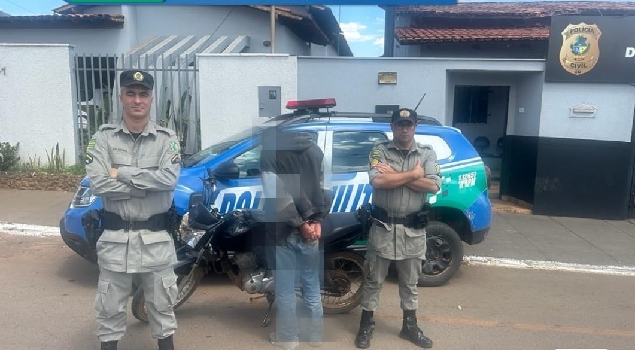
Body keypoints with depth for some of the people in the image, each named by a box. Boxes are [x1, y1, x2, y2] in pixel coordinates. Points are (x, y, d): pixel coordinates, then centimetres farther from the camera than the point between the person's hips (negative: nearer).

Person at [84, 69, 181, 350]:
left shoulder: (167, 138, -2)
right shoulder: (103, 137, -3)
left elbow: (168, 179, -18)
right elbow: (98, 184, -16)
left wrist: (121, 173, -15)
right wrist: (149, 185, -17)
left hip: (156, 236, 0)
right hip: (115, 236, 0)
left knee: (161, 303, 16)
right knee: (110, 306, 15)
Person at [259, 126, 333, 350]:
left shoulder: (269, 151, -10)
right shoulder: (314, 150, 5)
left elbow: (276, 196, -18)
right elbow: (325, 190, -1)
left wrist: (300, 224, -13)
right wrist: (317, 220, -4)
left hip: (283, 231, -4)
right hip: (311, 230, 5)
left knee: (285, 289, 10)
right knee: (312, 286, 17)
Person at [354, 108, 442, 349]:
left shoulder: (427, 153, 2)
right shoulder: (380, 151, -3)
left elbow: (434, 186, -13)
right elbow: (377, 181, -21)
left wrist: (395, 174, -17)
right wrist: (413, 174, -15)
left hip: (413, 229, 2)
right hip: (383, 226, -2)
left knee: (410, 282, 16)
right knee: (374, 279, 10)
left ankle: (410, 326, 32)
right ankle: (366, 324, 26)